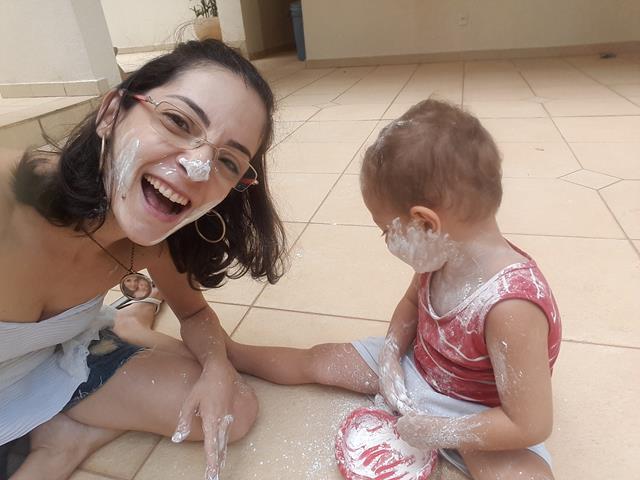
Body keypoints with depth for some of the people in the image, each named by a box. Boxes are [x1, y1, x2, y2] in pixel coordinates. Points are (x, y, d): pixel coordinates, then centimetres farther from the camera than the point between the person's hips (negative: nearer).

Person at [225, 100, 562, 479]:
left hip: (475, 415, -4)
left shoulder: (510, 305, -39)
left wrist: (439, 432, -23)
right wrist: (390, 351, -10)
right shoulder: (443, 254, -17)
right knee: (318, 361, 8)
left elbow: (532, 425, -29)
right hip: (414, 366, 5)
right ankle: (228, 352, 27)